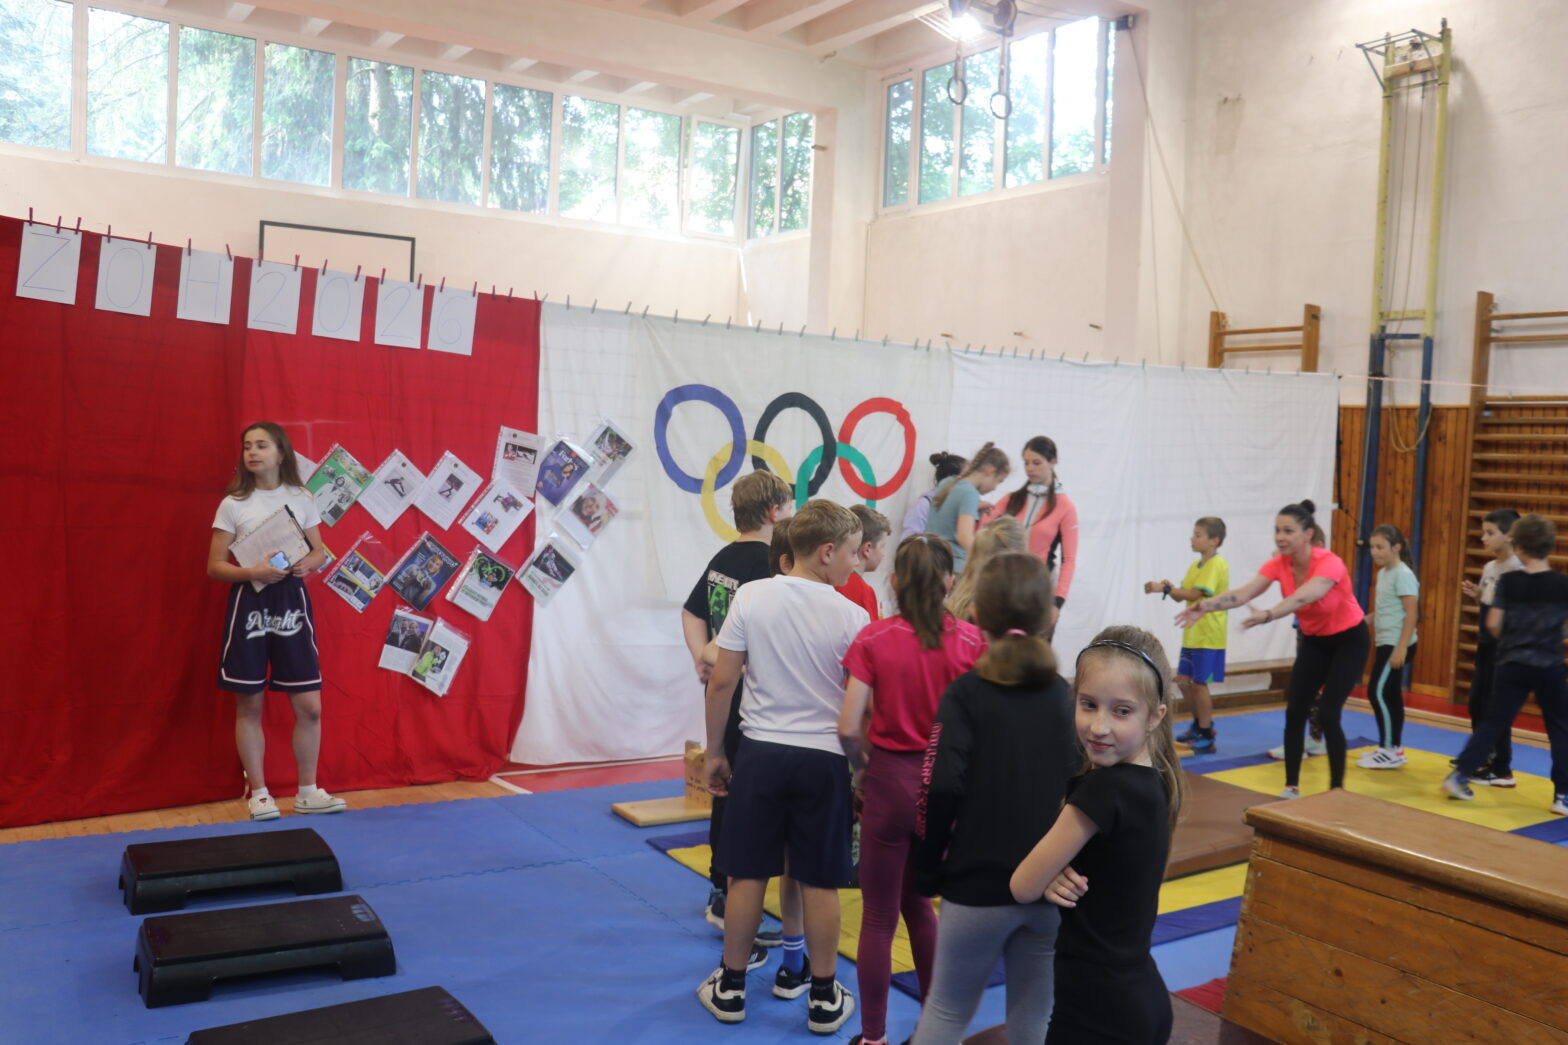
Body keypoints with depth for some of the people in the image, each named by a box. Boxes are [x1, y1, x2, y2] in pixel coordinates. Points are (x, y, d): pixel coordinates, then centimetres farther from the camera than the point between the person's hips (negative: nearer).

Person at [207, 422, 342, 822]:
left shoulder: (302, 499, 5)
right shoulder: (232, 505, -1)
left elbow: (319, 552, 11)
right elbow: (214, 566, -2)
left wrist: (307, 564, -11)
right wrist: (252, 572, -19)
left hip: (292, 600, 2)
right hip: (249, 603, -1)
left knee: (309, 706, 1)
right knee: (249, 704, 4)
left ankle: (307, 792, 15)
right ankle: (258, 792, 19)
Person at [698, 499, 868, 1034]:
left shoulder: (751, 596, -6)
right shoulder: (852, 617, -8)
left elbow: (721, 682, -4)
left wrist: (713, 751, 7)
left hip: (760, 752, 1)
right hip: (823, 759, -1)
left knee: (746, 875, 12)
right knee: (819, 883, 10)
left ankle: (730, 988, 25)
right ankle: (824, 999, 22)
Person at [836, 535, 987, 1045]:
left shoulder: (874, 638, -11)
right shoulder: (972, 641, -7)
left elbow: (849, 727, -15)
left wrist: (862, 770, 3)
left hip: (891, 779, -3)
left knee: (878, 917, 12)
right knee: (918, 901, 24)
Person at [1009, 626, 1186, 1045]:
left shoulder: (1103, 789, -25)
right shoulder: (1154, 782, 0)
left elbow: (1023, 886, -17)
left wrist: (1049, 877, 3)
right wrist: (1055, 877, -13)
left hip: (1095, 1011, -8)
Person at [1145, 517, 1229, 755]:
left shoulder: (1216, 565, -15)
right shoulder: (1195, 566, 13)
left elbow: (1194, 595, -23)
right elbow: (1182, 596, 11)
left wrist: (1165, 588, -21)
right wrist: (1168, 588, -9)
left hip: (1208, 637, -9)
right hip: (1192, 635, 9)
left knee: (1199, 683, -5)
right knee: (1183, 680, 11)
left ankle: (1207, 738, 4)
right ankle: (1200, 725, 29)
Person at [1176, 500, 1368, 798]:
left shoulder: (1329, 563, -31)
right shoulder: (1278, 564, -14)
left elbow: (1302, 598, -50)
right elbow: (1244, 592, -29)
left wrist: (1267, 615, -67)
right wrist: (1206, 605, -47)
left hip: (1349, 641, -6)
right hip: (1314, 641, 6)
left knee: (1327, 713, -12)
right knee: (1294, 712, -1)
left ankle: (1337, 789, 4)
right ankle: (1291, 787, 10)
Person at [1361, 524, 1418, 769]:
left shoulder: (1402, 574, -14)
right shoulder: (1383, 573, 13)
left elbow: (1411, 613, -18)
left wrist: (1401, 647, -22)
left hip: (1396, 644, -9)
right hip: (1385, 643, 9)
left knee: (1378, 692, -9)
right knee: (1391, 695, 12)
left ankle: (1389, 750, -2)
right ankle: (1393, 748, 20)